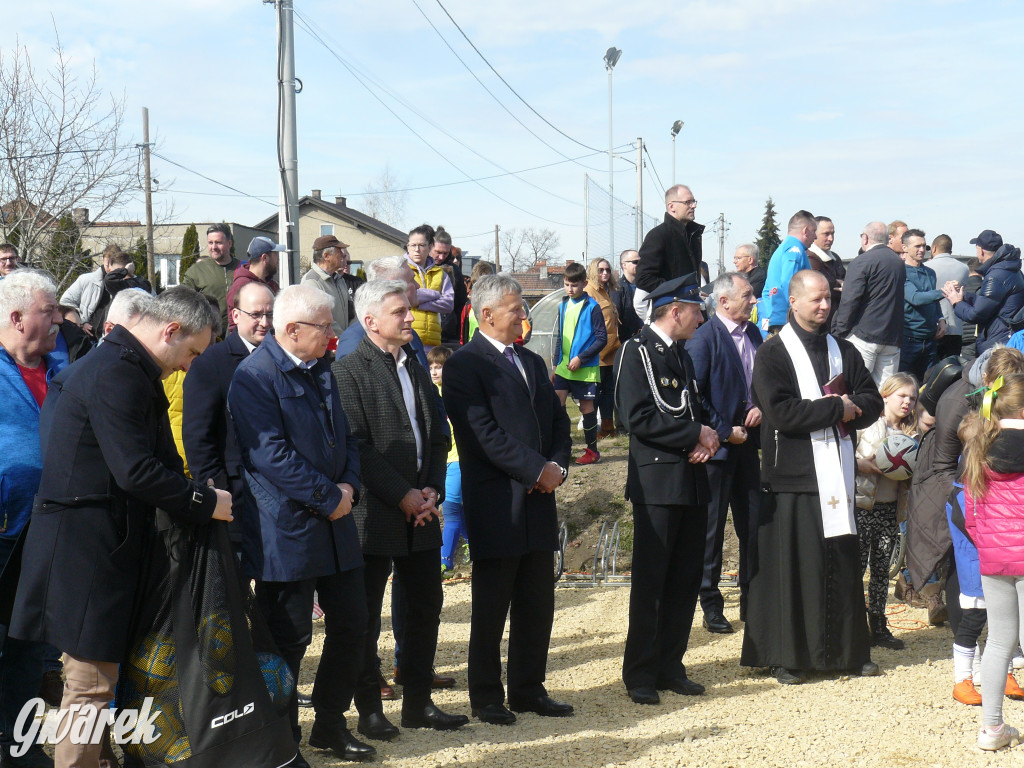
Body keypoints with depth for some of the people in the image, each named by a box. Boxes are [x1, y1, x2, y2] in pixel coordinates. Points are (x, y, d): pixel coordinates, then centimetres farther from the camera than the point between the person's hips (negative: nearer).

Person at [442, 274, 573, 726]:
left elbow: (558, 421, 17)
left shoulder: (532, 362, 18)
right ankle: (486, 698, 16)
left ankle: (528, 690, 24)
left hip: (539, 501, 7)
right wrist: (537, 470, -16)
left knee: (537, 604, 12)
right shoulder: (465, 364, -8)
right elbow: (484, 433, -17)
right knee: (492, 607, 4)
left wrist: (558, 466, -2)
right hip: (496, 505, -7)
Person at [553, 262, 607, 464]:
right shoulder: (563, 306, 9)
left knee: (586, 406, 3)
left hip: (585, 368, -5)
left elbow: (602, 338, -11)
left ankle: (592, 450, 16)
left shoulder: (592, 307, -9)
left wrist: (581, 358, -17)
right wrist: (555, 365, 14)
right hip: (564, 366, 5)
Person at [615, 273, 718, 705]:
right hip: (657, 482, -8)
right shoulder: (637, 352, -9)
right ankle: (640, 674, 8)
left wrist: (706, 441, 4)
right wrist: (697, 435, -13)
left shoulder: (681, 354, 18)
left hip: (692, 481, 8)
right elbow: (639, 419, -19)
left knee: (685, 580, 10)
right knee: (649, 582, -1)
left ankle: (670, 667, 20)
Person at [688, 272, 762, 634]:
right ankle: (711, 606, 14)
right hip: (717, 446, -7)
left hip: (747, 442, 7)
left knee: (754, 523, 11)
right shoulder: (703, 338, -13)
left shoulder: (753, 334, 9)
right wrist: (724, 432, -15)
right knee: (712, 527, 3)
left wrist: (761, 406, -1)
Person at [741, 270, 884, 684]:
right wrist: (837, 408, -12)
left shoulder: (843, 351, 14)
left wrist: (852, 410, -10)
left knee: (843, 562, 9)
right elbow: (782, 412, -16)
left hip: (838, 472, 5)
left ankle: (846, 650, 20)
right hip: (794, 475, -5)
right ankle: (786, 655, 8)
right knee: (791, 565, -2)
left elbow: (872, 401, 11)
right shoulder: (772, 354, -4)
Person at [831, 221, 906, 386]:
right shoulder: (899, 262, 14)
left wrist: (838, 333, -8)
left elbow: (850, 301, -13)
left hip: (864, 335, -7)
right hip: (893, 338, 7)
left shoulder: (862, 262, -9)